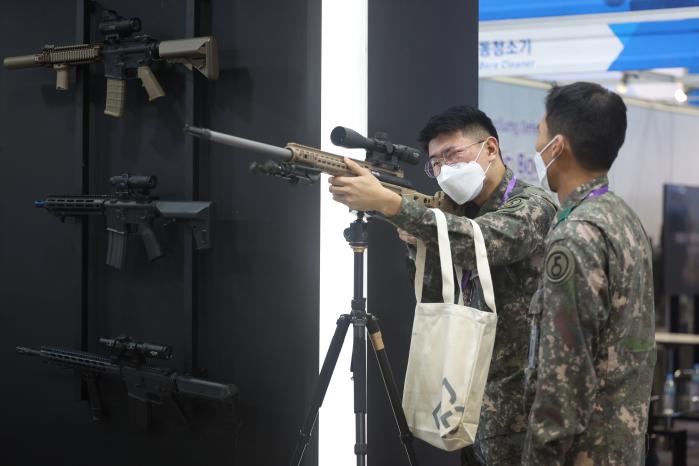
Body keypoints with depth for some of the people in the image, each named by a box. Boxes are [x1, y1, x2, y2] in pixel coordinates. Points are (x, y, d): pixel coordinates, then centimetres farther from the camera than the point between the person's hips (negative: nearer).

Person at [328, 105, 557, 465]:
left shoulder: (532, 207, -12)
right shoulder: (467, 212, 13)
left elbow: (481, 241, -32)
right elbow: (436, 300, 12)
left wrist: (388, 203, -39)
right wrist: (420, 243, -7)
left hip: (516, 402, -7)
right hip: (472, 394, 7)